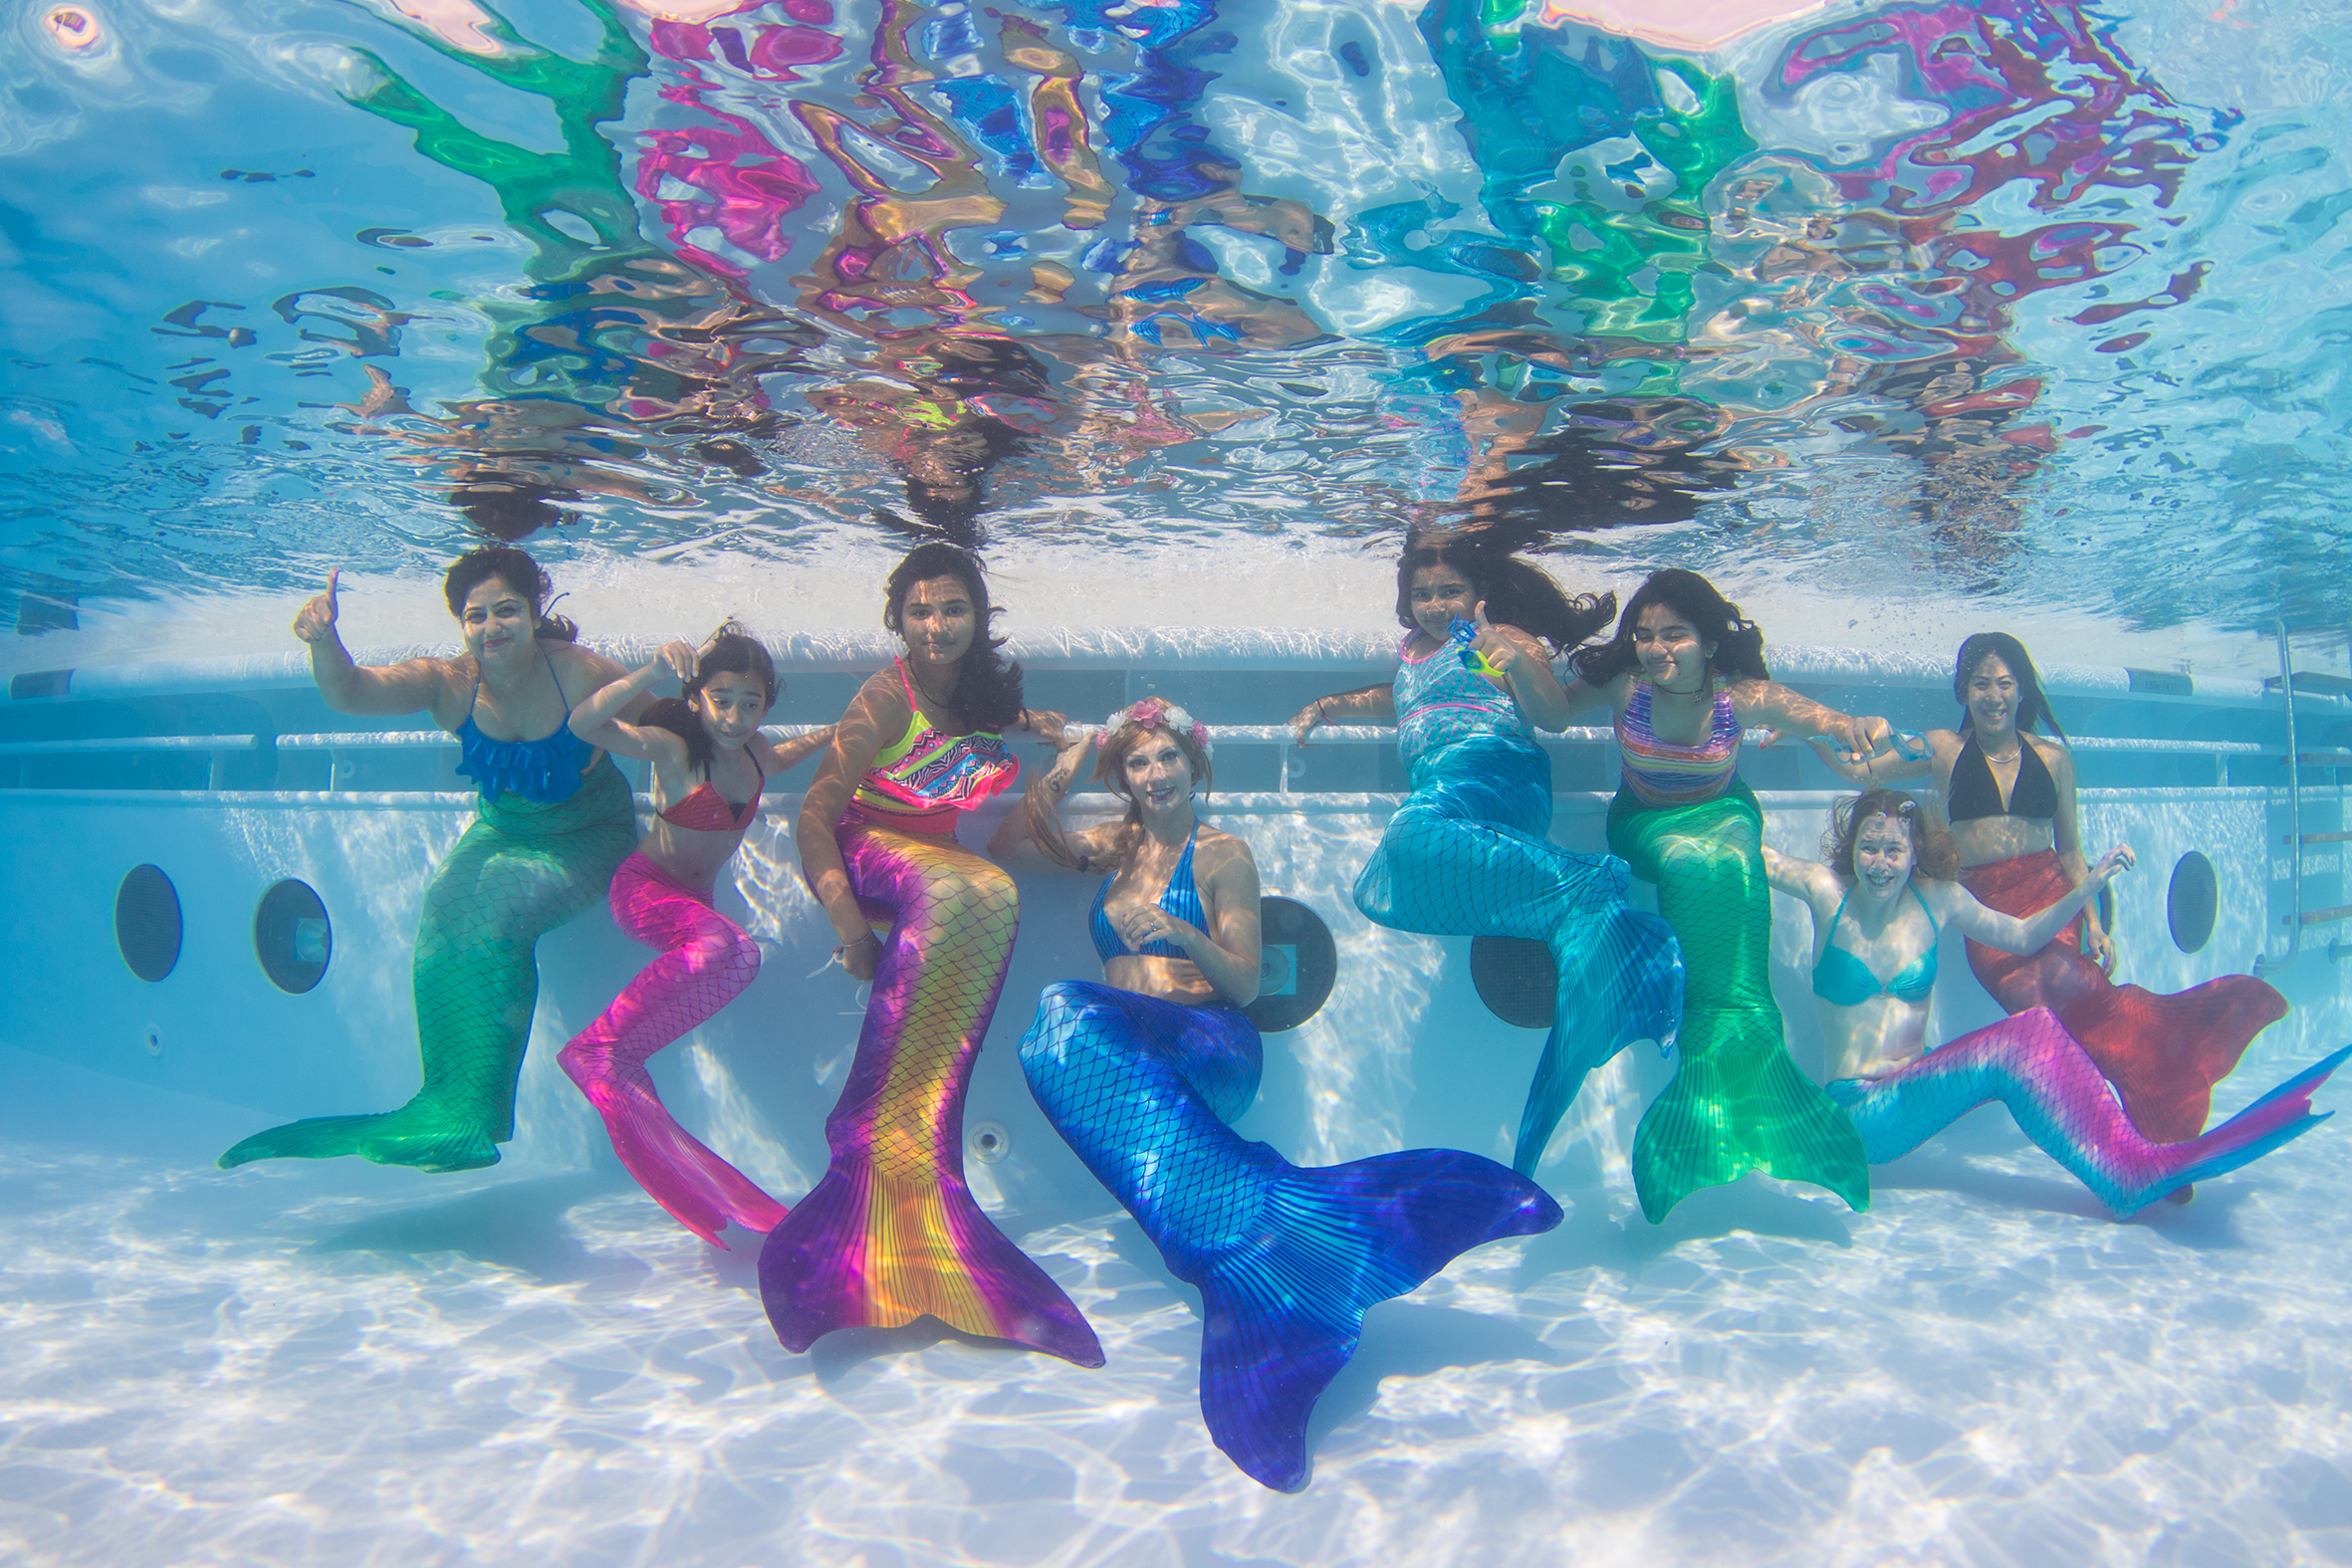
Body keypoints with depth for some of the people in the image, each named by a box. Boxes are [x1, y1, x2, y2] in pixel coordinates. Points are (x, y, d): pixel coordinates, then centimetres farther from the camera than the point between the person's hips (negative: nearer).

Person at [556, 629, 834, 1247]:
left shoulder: (752, 750, 2)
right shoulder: (673, 747, -19)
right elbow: (584, 724, -37)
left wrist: (830, 736, 18)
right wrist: (652, 671, -48)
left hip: (694, 897, 8)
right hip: (644, 888, -8)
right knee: (725, 946, -34)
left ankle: (624, 1060, -2)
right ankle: (598, 1048, -28)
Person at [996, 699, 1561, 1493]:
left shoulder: (1223, 854, 10)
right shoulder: (1116, 847, 24)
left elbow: (1245, 983, 3)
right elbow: (1004, 854, 23)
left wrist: (1183, 935, -16)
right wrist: (1052, 782, 11)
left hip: (1210, 1047, -4)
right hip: (1127, 1056, 4)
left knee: (1065, 1010, -37)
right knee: (1063, 1023, -35)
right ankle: (1266, 1202, -45)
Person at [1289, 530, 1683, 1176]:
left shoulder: (1501, 637, 8)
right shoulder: (1412, 650, 30)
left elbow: (1554, 717, -4)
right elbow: (1399, 704, 49)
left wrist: (1520, 663, -22)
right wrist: (1327, 707, 37)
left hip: (1491, 767, -8)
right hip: (1440, 788, 8)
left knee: (1413, 836, -38)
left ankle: (1580, 882, -33)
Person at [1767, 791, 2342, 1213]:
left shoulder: (1937, 898, 3)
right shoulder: (1828, 892, -9)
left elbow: (2024, 936, 16)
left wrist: (2086, 889, 2)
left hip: (1914, 1089, 5)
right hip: (1857, 1114, -5)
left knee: (2036, 1028, -22)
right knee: (2016, 1045, -27)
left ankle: (2142, 1160, -29)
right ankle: (2134, 1176, -27)